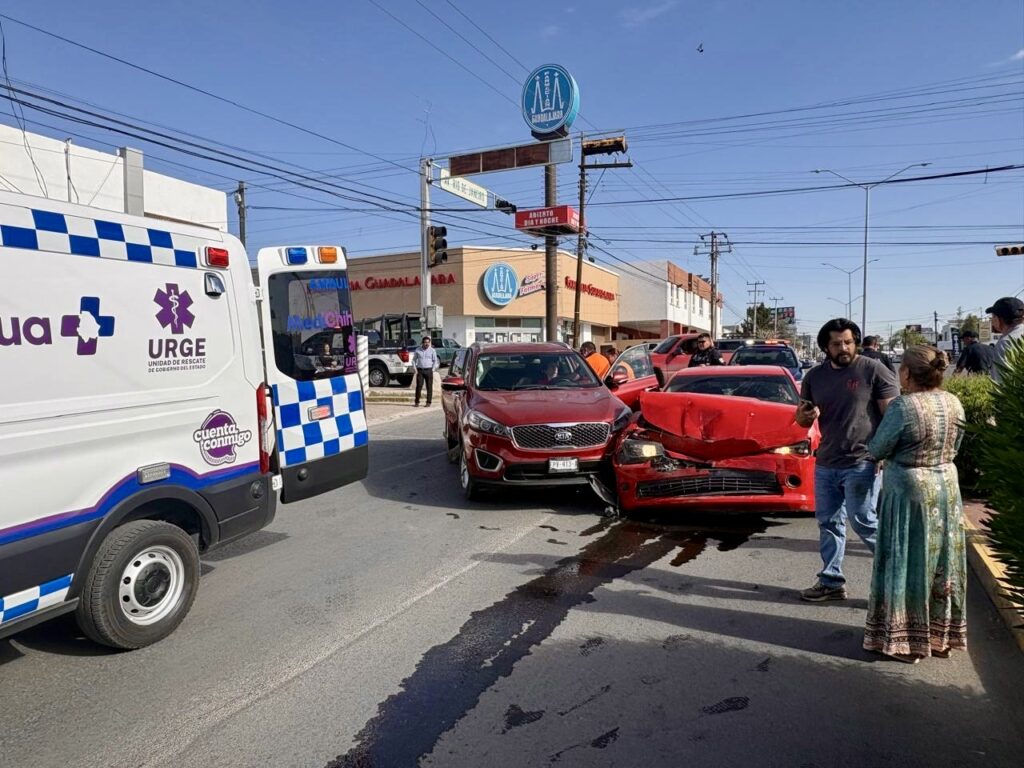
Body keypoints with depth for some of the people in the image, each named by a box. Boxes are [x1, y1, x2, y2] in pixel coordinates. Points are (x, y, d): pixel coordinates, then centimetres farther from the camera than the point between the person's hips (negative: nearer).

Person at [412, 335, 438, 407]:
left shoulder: (432, 350, 2)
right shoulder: (418, 350, 5)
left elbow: (435, 361, 6)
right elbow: (414, 360, 13)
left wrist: (433, 369, -4)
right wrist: (415, 369, 3)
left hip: (429, 370, 0)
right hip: (420, 370, 0)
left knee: (429, 387, 1)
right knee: (418, 386, -4)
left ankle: (428, 403, 6)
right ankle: (417, 402, 0)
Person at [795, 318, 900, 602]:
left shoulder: (875, 370, -6)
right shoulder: (814, 377, 10)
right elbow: (803, 419, 18)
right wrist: (803, 416, -7)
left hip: (861, 463, -6)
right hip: (825, 463, 6)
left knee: (864, 522, -4)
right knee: (828, 522, 10)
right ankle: (831, 581, 19)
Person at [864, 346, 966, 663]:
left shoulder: (903, 406, -20)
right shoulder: (953, 403, 0)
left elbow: (877, 450, -12)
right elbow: (954, 447, 12)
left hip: (909, 492, -6)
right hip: (947, 487, 7)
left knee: (907, 564, 4)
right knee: (942, 563, 16)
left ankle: (905, 639, 14)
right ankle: (940, 635, 29)